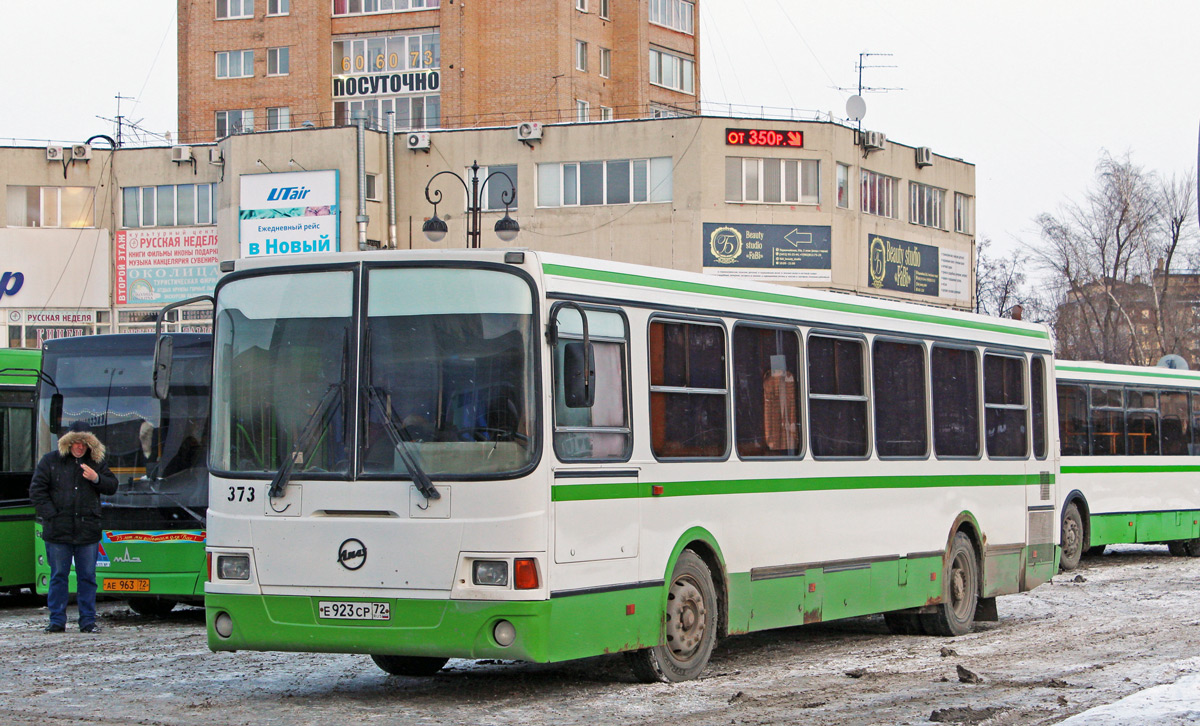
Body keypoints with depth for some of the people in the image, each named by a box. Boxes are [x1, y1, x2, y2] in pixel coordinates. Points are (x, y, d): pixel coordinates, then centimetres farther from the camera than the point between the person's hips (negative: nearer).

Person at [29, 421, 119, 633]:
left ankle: (88, 621, 10)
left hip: (88, 532, 1)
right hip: (58, 532, -1)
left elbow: (112, 487, 12)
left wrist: (96, 478, -9)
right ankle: (57, 620, 10)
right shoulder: (50, 461, 4)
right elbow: (37, 490, 2)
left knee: (87, 576, 4)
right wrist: (51, 515, -7)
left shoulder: (96, 463, 11)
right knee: (58, 576, 4)